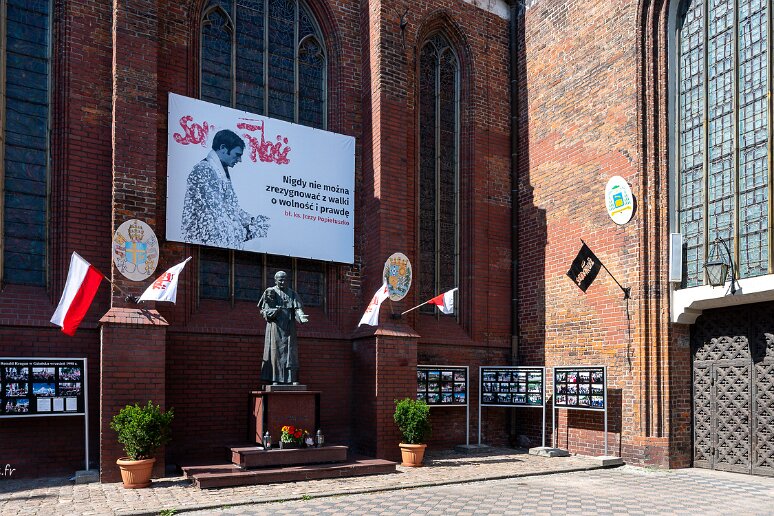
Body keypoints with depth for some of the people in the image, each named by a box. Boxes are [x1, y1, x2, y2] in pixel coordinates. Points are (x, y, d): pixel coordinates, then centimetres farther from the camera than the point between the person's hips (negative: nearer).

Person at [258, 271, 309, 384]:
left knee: (291, 351, -4)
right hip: (275, 327, -2)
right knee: (275, 351, -5)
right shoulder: (270, 292, 5)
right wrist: (275, 310, -19)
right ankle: (275, 379, -6)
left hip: (289, 327, 2)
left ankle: (293, 379, -7)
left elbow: (298, 308, 1)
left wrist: (301, 316, -21)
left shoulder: (292, 293, 13)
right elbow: (264, 310, 1)